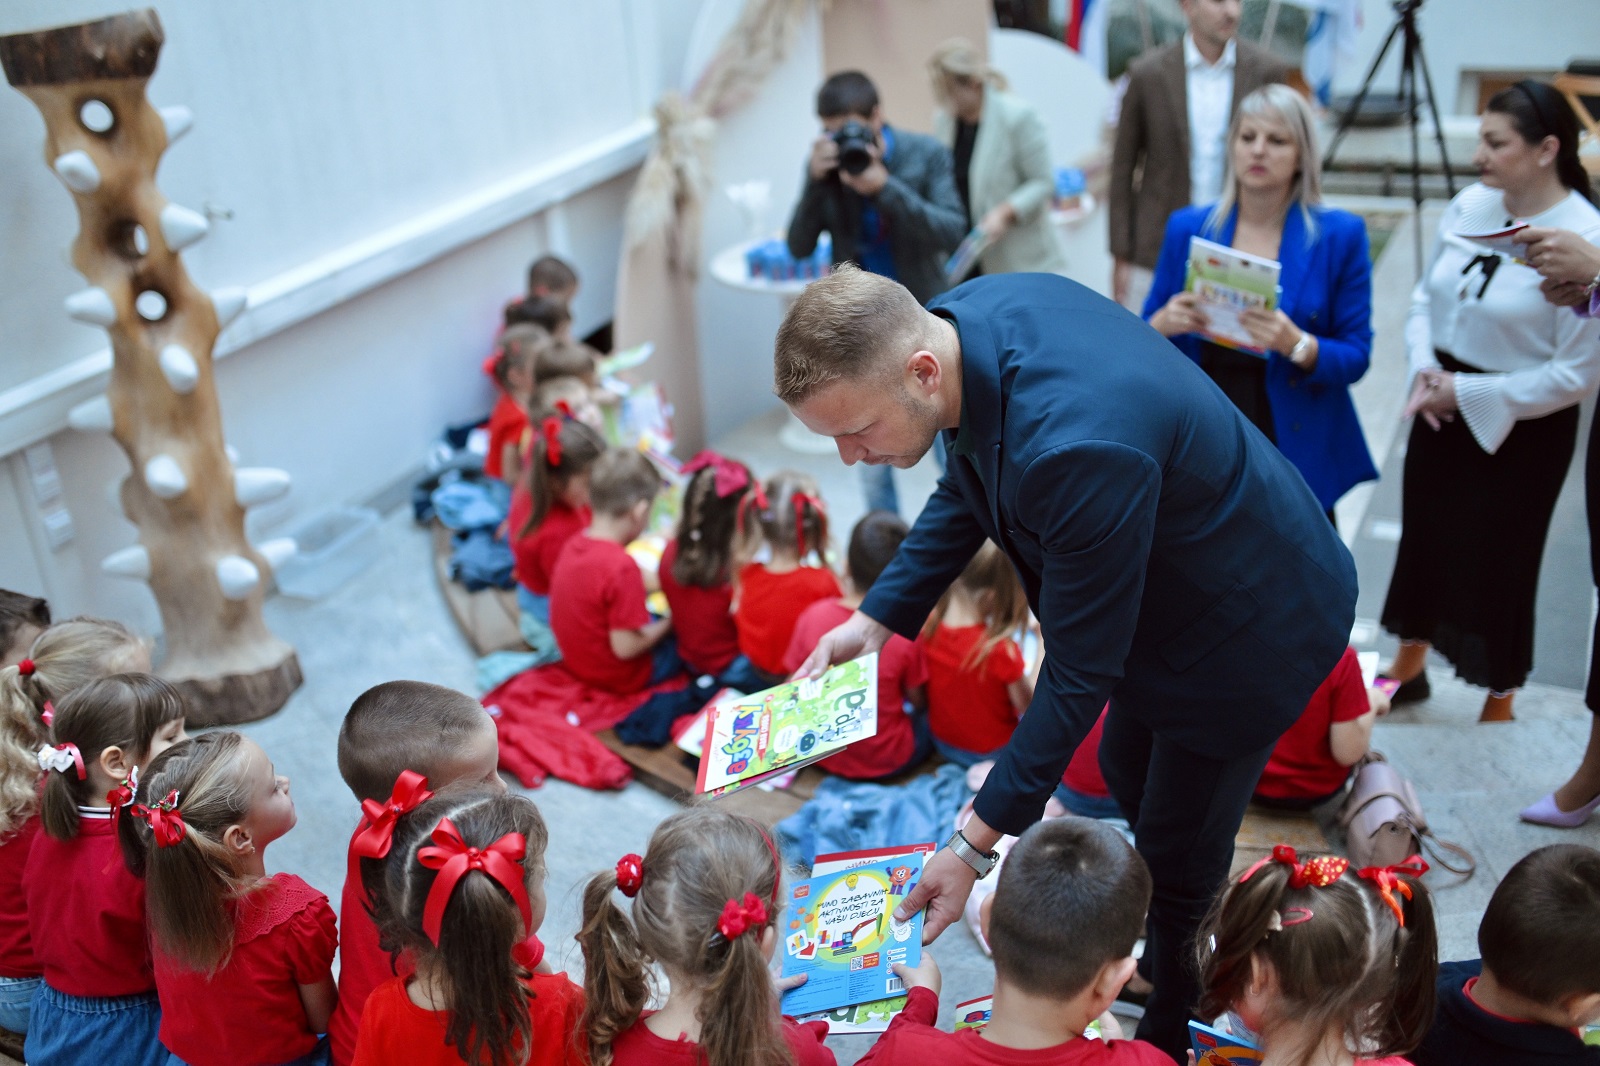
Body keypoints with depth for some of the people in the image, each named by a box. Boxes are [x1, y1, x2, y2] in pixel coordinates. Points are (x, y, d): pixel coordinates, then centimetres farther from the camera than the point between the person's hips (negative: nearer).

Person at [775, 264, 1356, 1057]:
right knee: (1127, 772, 28)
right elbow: (972, 481, 3)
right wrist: (877, 617, -3)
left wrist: (976, 845, -25)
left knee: (1177, 860, 9)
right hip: (1168, 585, 9)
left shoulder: (1076, 449, -44)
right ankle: (1167, 959, 54)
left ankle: (1174, 1037, 37)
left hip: (1258, 625, -9)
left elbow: (1079, 672, -32)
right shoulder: (967, 315, -17)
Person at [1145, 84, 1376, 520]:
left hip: (1295, 448, -1)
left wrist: (1296, 345, -23)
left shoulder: (1340, 235, -3)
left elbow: (1356, 356, -4)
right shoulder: (1187, 227, 2)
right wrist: (1163, 325, -15)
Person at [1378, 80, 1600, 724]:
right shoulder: (1469, 205, -3)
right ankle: (1408, 669, 43)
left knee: (1496, 565, 5)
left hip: (1521, 429, -6)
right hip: (1443, 409, 6)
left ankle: (1498, 713, 28)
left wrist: (1468, 391, -18)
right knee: (1424, 538, 19)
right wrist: (1424, 367, -7)